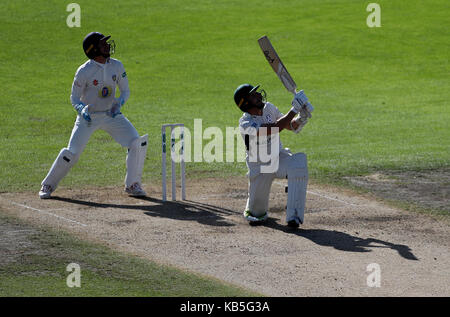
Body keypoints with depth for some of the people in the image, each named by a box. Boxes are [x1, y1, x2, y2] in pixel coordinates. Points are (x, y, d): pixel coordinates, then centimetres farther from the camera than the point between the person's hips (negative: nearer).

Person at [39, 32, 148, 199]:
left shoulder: (117, 66, -5)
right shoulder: (84, 71, -16)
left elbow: (125, 91, 4)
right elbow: (74, 98, -8)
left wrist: (119, 103, -17)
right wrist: (82, 110, -28)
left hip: (111, 115, 4)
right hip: (88, 116, -3)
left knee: (137, 143, -11)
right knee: (72, 152, -11)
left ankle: (132, 184, 4)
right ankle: (48, 185, 9)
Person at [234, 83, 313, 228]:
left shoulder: (268, 108, -7)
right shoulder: (245, 124, -26)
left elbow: (291, 126, 3)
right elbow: (274, 129, -38)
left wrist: (300, 119, -20)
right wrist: (294, 110, -37)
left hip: (279, 158, 4)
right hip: (259, 166, -4)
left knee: (298, 163, -31)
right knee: (257, 210, 1)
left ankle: (293, 216, -31)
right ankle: (255, 211, 44)